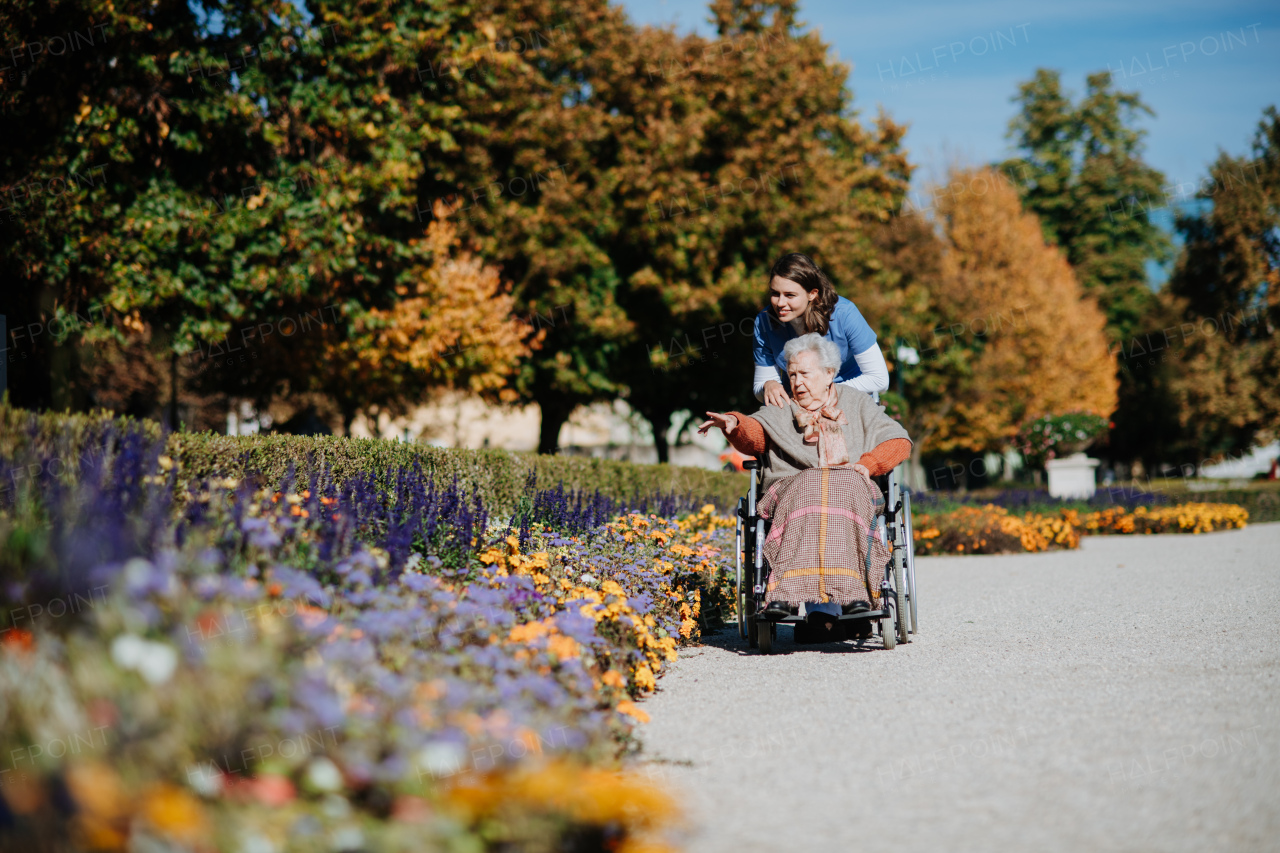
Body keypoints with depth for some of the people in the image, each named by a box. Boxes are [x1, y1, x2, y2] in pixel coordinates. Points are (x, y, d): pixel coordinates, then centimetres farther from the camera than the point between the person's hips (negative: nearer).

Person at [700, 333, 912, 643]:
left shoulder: (856, 403, 24)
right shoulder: (779, 411, 21)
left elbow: (899, 442, 18)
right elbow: (754, 433, -2)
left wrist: (867, 464, -1)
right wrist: (734, 423, -26)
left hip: (850, 487, 0)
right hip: (794, 487, 0)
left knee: (844, 494, -37)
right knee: (808, 496, -37)